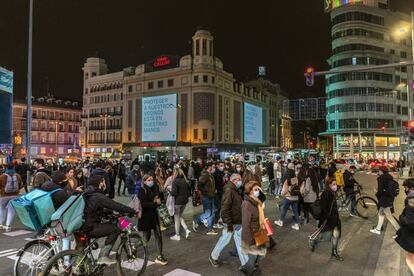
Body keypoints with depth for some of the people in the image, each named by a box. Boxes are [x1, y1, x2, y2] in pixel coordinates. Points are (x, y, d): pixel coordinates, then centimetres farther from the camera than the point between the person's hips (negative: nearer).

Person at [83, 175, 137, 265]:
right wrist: (133, 211, -11)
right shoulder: (98, 197, -17)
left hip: (82, 226, 10)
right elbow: (116, 205, -19)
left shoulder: (87, 195, 14)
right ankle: (103, 256, -8)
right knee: (116, 229, -11)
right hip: (90, 228, -10)